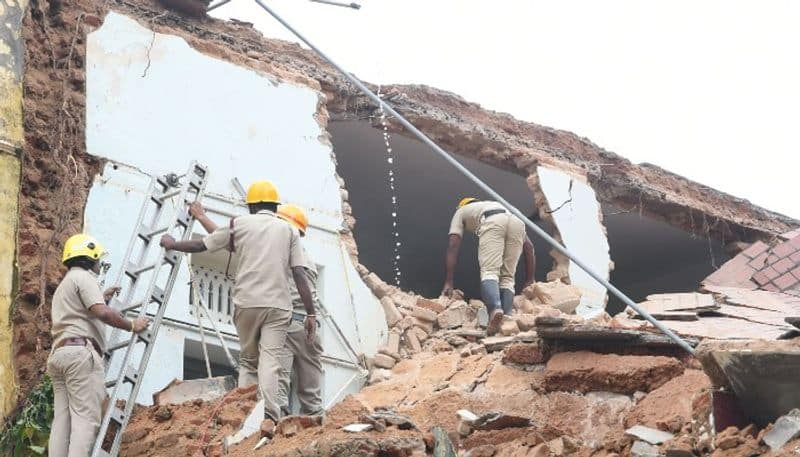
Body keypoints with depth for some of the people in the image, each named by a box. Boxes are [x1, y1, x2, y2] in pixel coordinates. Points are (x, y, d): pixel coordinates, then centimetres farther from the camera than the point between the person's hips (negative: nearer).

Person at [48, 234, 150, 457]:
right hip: (80, 352, -9)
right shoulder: (83, 277, 0)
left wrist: (101, 298, 43)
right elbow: (101, 312, -13)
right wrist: (132, 325, -2)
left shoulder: (64, 285, 32)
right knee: (86, 418, -15)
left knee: (62, 419, 0)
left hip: (59, 353, 9)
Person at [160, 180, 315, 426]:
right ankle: (269, 414, -25)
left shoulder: (239, 224, 11)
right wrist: (311, 313, 2)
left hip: (246, 304, 1)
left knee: (247, 361, 14)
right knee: (270, 360, -8)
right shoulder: (289, 230, 11)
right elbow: (300, 275, 2)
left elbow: (201, 245, 18)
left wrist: (171, 244, 36)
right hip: (278, 305, -1)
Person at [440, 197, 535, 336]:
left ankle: (495, 310, -37)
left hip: (492, 222, -4)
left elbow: (453, 246, 22)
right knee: (507, 277, 11)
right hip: (516, 223, 4)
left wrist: (448, 283, 18)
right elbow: (528, 245, 35)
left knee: (489, 272, -11)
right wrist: (529, 280, 35)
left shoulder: (461, 211, 38)